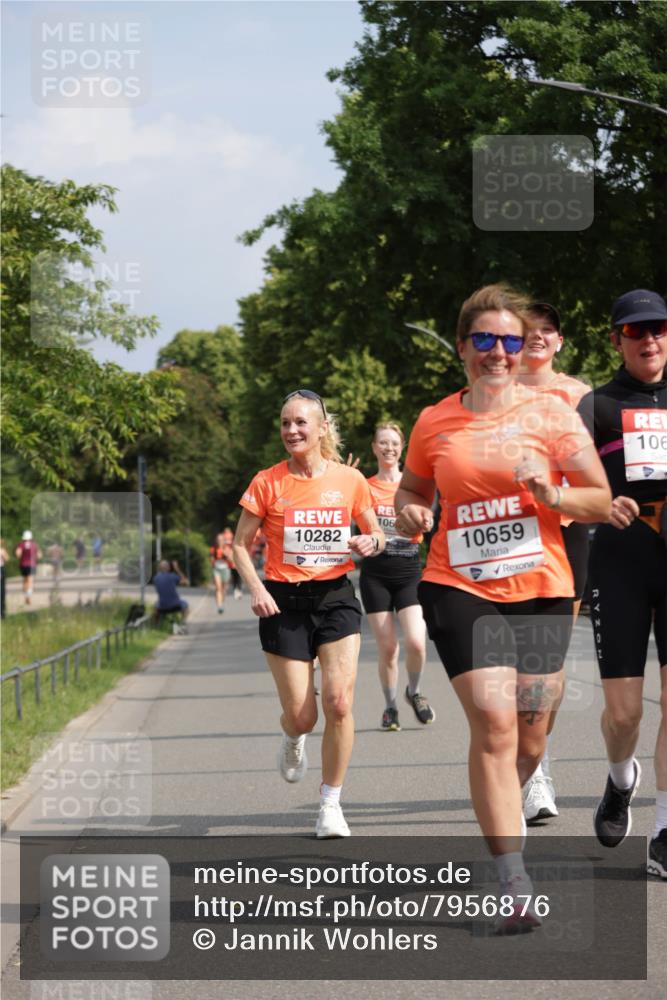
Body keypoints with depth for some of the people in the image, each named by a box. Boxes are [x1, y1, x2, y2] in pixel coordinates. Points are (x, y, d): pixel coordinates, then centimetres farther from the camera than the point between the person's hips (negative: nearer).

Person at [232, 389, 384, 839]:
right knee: (301, 716, -2)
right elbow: (241, 545, 3)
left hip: (336, 597, 1)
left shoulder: (350, 480, 1)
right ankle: (293, 740, 39)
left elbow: (375, 534, 13)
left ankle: (331, 805, 2)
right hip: (285, 602, -1)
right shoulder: (268, 482, -3)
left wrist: (371, 543, -11)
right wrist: (256, 589, -13)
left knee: (340, 701, -13)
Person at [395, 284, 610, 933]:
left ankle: (502, 813, 42)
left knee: (529, 738, 7)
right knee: (494, 725, -15)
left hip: (540, 591, 1)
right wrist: (409, 512, -1)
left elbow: (600, 501, 3)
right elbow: (412, 487, 22)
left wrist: (551, 495, -17)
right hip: (460, 589, -1)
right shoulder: (434, 423, 6)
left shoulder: (551, 414, 1)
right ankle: (515, 889, -15)